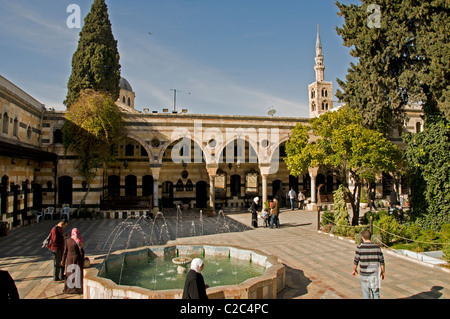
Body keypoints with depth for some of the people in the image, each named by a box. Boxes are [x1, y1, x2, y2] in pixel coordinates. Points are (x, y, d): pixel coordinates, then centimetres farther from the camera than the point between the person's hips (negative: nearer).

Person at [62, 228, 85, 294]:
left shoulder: (68, 241, -3)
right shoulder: (79, 241, -12)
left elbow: (65, 252, -1)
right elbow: (81, 251, -12)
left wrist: (63, 261, 8)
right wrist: (82, 260, -2)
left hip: (69, 259, 3)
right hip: (77, 259, -2)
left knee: (69, 274, 14)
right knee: (77, 274, 6)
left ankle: (69, 288, 19)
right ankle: (78, 288, 9)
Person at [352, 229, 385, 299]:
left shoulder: (359, 247, -11)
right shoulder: (377, 247, -3)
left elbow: (356, 260, -6)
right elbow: (381, 261, 3)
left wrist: (354, 270, 11)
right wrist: (383, 272, 17)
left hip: (364, 273, -1)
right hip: (374, 274, 1)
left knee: (366, 294, 12)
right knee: (376, 293, 11)